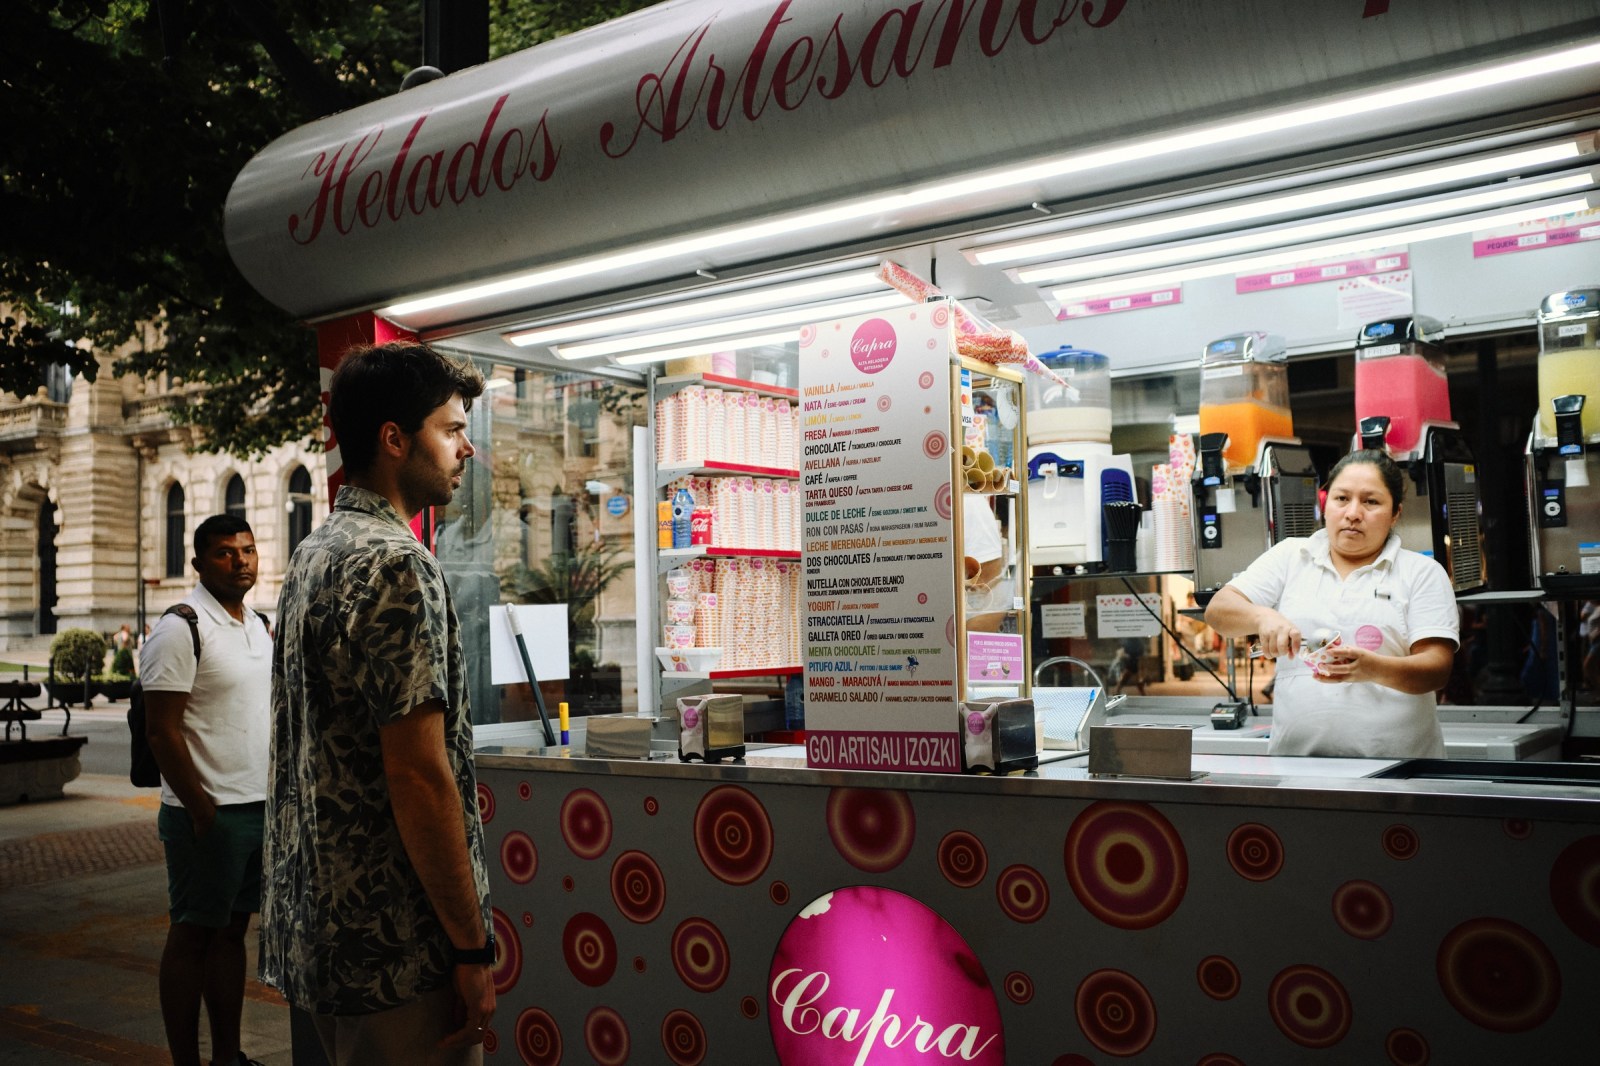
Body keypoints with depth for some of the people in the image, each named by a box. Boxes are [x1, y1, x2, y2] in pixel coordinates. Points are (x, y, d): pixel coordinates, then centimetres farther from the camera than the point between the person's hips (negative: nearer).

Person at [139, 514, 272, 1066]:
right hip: (209, 813, -7)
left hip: (261, 806, 7)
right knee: (193, 935, 3)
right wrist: (203, 811, -17)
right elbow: (162, 730, -16)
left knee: (232, 930, 14)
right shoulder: (181, 629, -12)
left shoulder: (260, 626, 12)